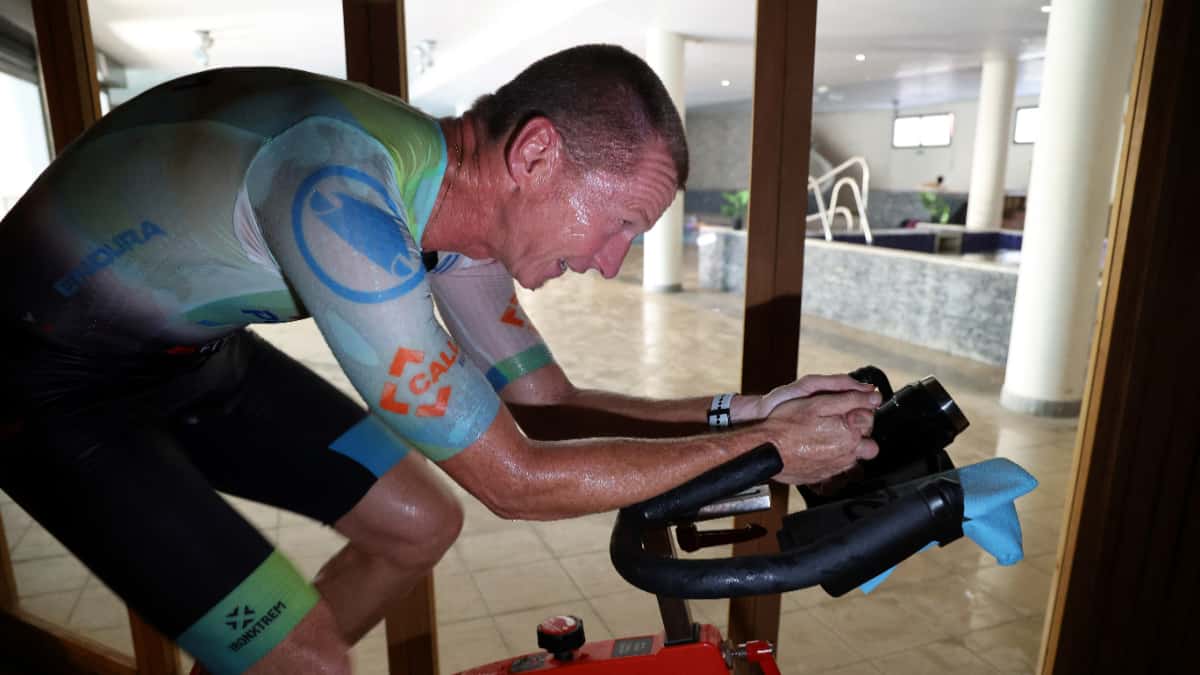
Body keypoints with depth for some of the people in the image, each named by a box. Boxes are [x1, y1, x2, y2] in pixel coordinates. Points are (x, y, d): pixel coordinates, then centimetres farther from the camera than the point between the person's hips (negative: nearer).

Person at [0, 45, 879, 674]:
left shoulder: (460, 199, -10)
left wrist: (740, 410, -9)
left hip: (190, 351, 7)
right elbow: (518, 482, -31)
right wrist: (763, 447, -24)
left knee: (419, 524, 4)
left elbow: (547, 408, -2)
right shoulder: (342, 192, -36)